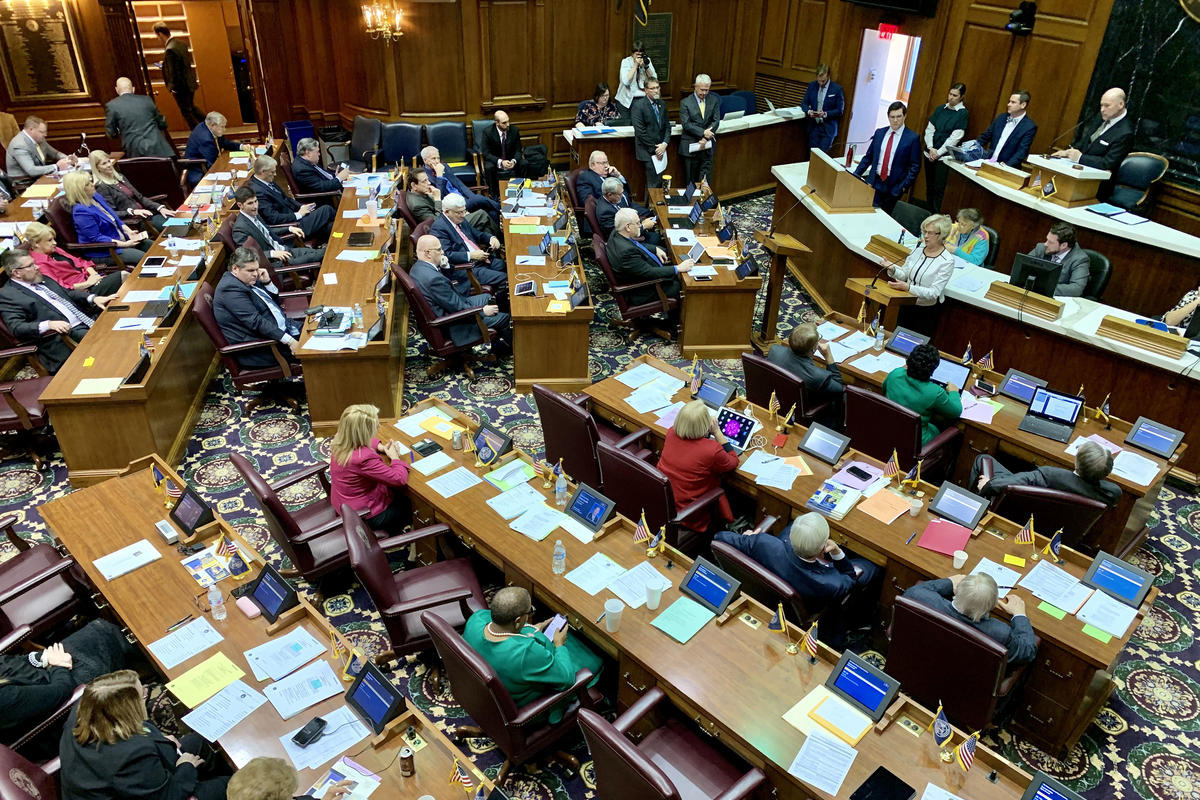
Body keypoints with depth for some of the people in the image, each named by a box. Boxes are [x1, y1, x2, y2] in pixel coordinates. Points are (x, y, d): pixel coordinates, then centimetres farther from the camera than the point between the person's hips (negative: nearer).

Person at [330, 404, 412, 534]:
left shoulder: (340, 441, -14)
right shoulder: (364, 459, -39)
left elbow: (361, 441, 12)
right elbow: (400, 479, -33)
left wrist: (381, 447, -4)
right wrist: (395, 457, -16)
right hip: (363, 515, -8)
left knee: (398, 492, 26)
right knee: (409, 503, 17)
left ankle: (391, 528, 40)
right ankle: (393, 534, 38)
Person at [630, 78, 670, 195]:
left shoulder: (662, 104, 11)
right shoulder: (638, 105, -9)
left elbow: (667, 126, 12)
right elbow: (640, 131, -14)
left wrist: (664, 144, -6)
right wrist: (654, 148, -13)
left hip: (660, 150, 7)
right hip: (647, 152, -7)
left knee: (658, 182, 10)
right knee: (654, 184, -8)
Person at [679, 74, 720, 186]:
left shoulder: (714, 101, 6)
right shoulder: (685, 103, -4)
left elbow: (716, 121, 1)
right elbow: (686, 124, -12)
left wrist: (706, 137, -13)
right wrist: (703, 132, -21)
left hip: (708, 144, 2)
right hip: (691, 145, -2)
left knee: (706, 177, 1)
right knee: (691, 180, 4)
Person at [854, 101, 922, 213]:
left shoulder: (912, 138, -3)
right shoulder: (879, 133, 9)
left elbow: (915, 166, -2)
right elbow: (868, 157, 14)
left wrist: (905, 186, -10)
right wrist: (855, 175, 6)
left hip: (894, 187, -3)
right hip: (874, 182, 3)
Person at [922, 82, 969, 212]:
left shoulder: (963, 113, -4)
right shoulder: (940, 109, 11)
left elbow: (955, 137, -9)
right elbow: (929, 129, 7)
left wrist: (939, 153, -13)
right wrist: (930, 148, -7)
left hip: (943, 156, -5)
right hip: (929, 153, 5)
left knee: (939, 188, -5)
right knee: (929, 186, 10)